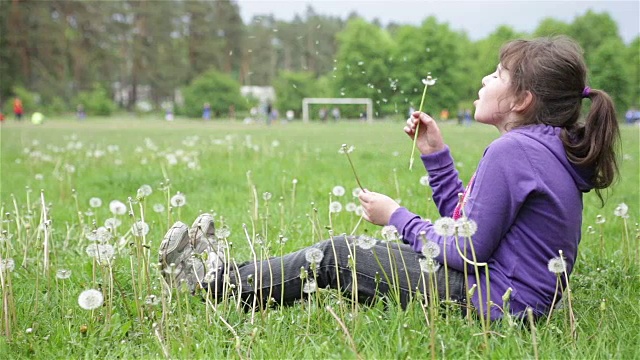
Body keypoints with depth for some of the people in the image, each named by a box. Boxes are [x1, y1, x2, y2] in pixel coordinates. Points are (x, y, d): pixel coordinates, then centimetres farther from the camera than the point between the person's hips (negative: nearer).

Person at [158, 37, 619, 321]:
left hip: (487, 303, -10)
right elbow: (465, 221, 14)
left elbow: (466, 250, -21)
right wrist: (436, 152, 10)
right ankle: (228, 269, 23)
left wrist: (396, 216, -7)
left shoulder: (513, 150, -23)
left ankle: (221, 283, 14)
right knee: (358, 248, 16)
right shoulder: (548, 148, 10)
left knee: (338, 255, -1)